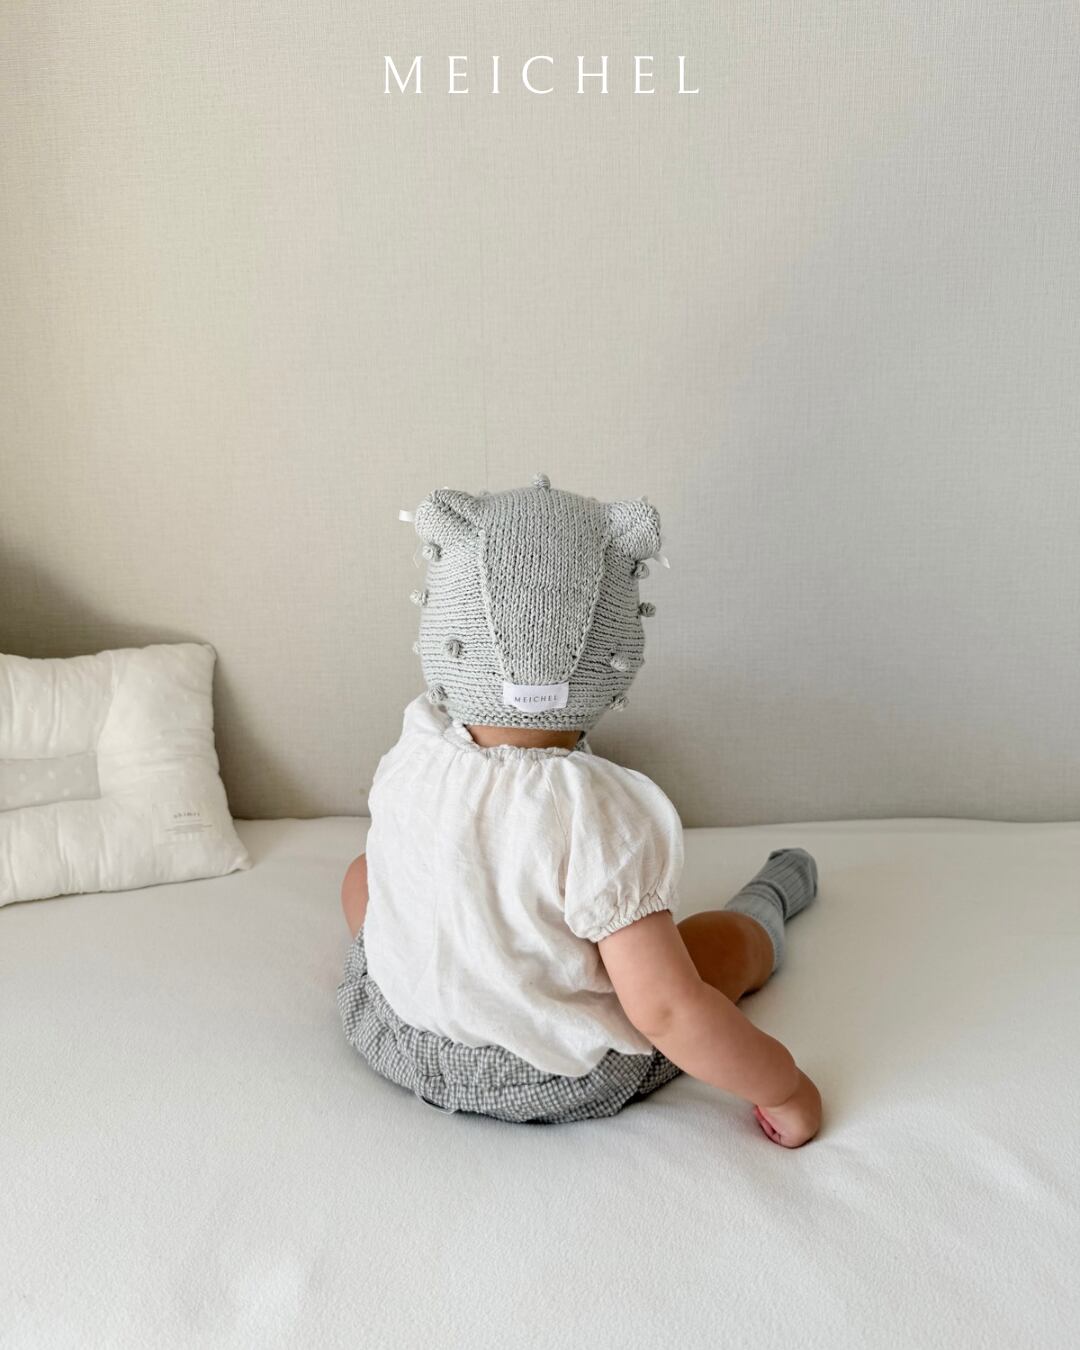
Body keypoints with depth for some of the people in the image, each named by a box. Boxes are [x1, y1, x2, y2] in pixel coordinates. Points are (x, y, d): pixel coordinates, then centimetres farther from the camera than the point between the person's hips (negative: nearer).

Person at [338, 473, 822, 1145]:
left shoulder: (411, 755, -19)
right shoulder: (607, 817, -34)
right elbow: (666, 1012, -31)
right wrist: (785, 1085, -16)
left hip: (391, 1033, 4)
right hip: (569, 1083, -3)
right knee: (731, 935, 18)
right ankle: (767, 904, 51)